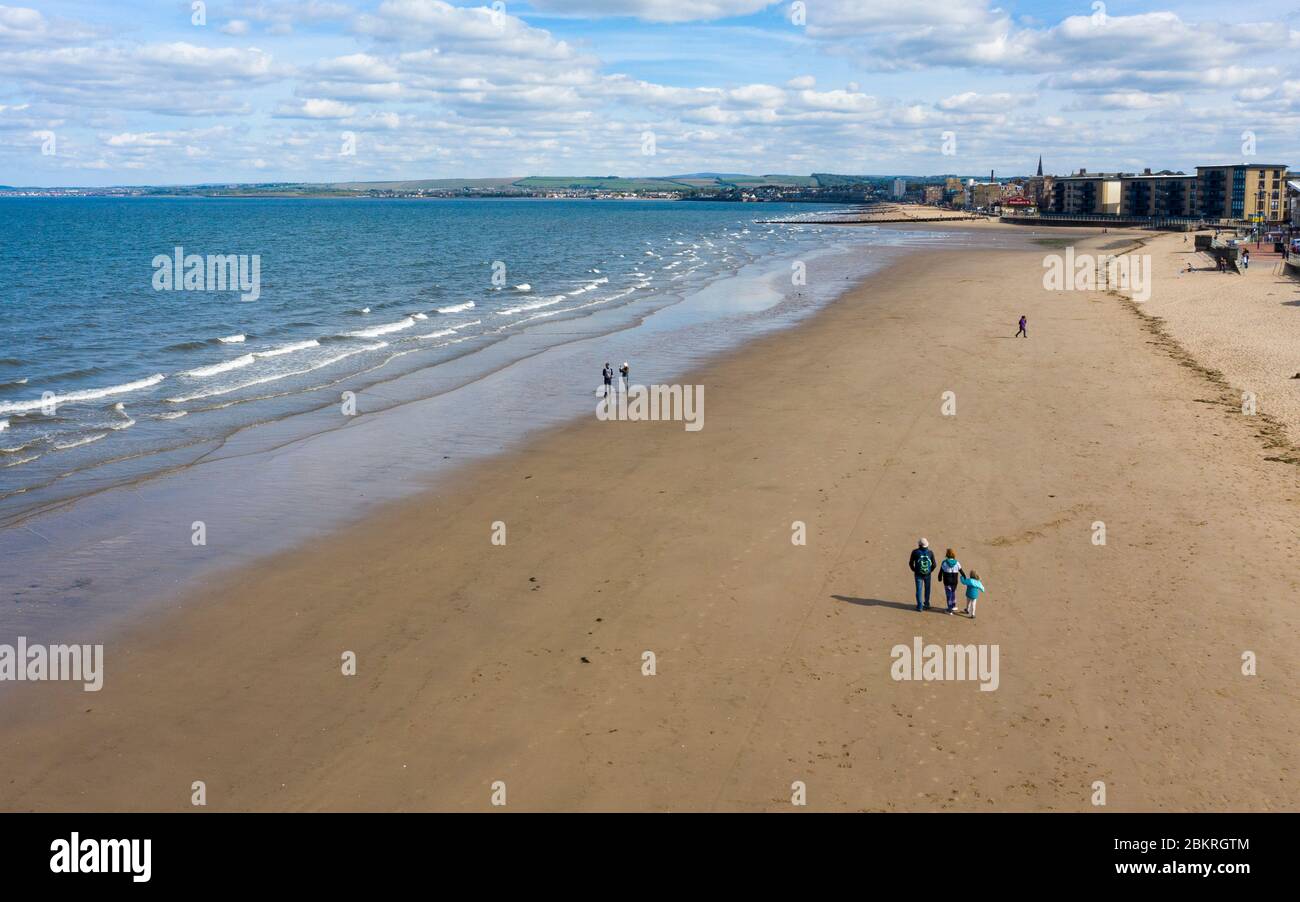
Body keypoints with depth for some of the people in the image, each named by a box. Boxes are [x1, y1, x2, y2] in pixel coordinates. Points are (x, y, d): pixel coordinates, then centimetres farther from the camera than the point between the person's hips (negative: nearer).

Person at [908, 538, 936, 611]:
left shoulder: (915, 552, -8)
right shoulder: (930, 552, -4)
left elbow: (911, 563, -2)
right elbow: (934, 564, 0)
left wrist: (914, 570, 12)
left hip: (918, 574, -1)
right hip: (928, 574, 1)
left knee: (919, 590, 5)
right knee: (927, 590, 17)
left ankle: (920, 606, 3)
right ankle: (926, 605, 26)